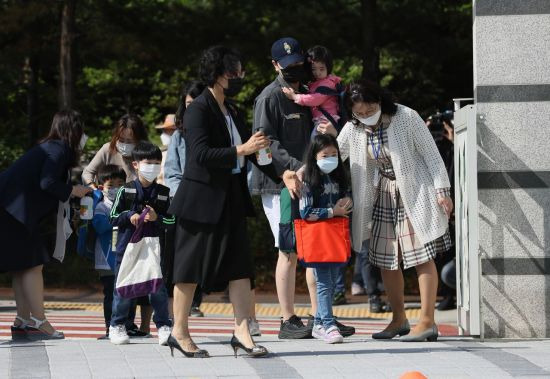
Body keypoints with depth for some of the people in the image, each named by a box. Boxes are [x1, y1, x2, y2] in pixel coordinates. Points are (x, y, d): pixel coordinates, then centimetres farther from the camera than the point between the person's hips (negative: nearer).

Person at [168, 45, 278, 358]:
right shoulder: (198, 110, -12)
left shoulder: (233, 113, 13)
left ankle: (242, 332, 2)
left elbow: (250, 148, 23)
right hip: (202, 200, -8)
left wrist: (280, 174, 13)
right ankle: (180, 333, 10)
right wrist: (241, 150, -26)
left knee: (240, 266, 1)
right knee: (191, 266, 1)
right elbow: (201, 154, -23)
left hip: (231, 198, 8)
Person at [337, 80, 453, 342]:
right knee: (385, 259, 6)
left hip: (416, 193, -6)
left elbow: (431, 154, -11)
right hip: (385, 195, 6)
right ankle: (399, 319, 19)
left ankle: (427, 322, -7)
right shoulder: (353, 129, -1)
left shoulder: (406, 118, -15)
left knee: (422, 256, -8)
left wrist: (442, 191, -14)